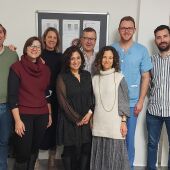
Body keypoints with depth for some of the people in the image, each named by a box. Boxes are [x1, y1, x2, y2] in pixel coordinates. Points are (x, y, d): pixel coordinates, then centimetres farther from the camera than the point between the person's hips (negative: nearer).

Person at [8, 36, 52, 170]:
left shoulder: (45, 69, 6)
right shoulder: (16, 67, -7)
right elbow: (12, 96, -10)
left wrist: (49, 114, 15)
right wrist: (17, 120, -14)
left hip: (42, 115, 4)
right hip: (24, 115, -4)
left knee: (35, 149, 13)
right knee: (23, 152, 0)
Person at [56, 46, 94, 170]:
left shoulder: (87, 75, 10)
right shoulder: (62, 77, -3)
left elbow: (92, 96, 10)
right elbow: (63, 101, -8)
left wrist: (90, 113, -6)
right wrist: (76, 119, -9)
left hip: (86, 120, 3)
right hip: (70, 120, -3)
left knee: (86, 149, 2)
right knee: (70, 150, 3)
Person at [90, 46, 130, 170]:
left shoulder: (119, 78, -2)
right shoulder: (95, 79, 8)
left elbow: (124, 101, -3)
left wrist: (123, 121, -7)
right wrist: (90, 120, 11)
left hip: (114, 124, -3)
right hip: (98, 125, 4)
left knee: (115, 155, 2)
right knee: (99, 155, 10)